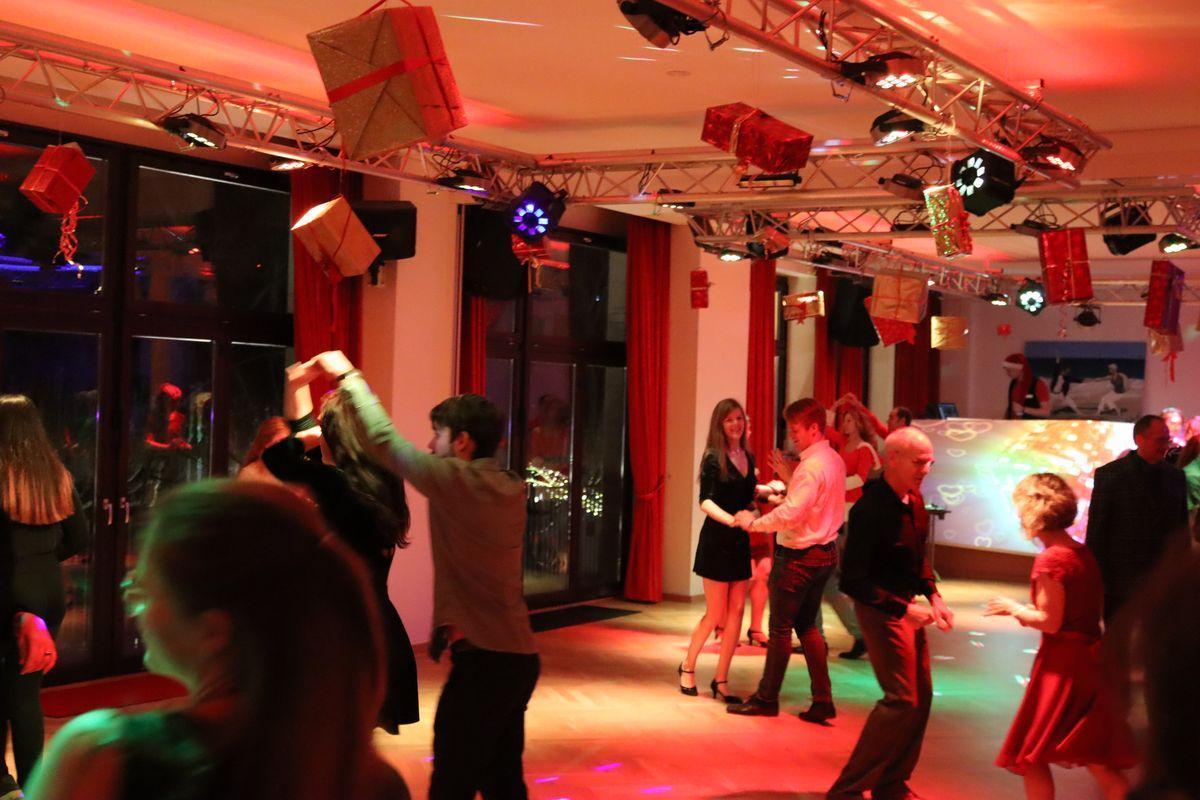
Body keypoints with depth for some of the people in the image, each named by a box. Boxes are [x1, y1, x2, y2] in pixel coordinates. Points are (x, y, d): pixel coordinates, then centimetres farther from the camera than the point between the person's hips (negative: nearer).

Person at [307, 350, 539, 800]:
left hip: (481, 660, -8)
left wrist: (349, 376, 4)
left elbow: (385, 441, -8)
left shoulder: (456, 480, -12)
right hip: (516, 657, 8)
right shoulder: (511, 489, 11)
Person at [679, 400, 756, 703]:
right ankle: (688, 666, 22)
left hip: (740, 542, 6)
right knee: (715, 614, 0)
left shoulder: (748, 458, 8)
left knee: (736, 611, 4)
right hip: (716, 541, -6)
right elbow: (705, 501, -22)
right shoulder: (713, 458, -11)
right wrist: (731, 519, -36)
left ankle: (721, 680, 11)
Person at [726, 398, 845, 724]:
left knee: (781, 627, 5)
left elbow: (790, 513, -29)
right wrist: (788, 476, 8)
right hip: (824, 552, 9)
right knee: (807, 625, 17)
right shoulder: (834, 460, 8)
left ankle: (767, 699, 18)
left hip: (798, 556, -9)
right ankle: (822, 701, 14)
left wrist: (754, 522, -17)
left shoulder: (812, 467, -22)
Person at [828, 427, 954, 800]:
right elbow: (852, 580, -23)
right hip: (881, 610, -9)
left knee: (921, 696, 13)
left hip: (908, 606, 9)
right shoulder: (870, 510, -23)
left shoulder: (915, 500, 3)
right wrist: (904, 609, -25)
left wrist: (932, 595, 4)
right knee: (902, 699, -10)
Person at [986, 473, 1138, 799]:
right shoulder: (1084, 553, 7)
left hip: (1061, 664, -8)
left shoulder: (1050, 559, -18)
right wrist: (1026, 610, 12)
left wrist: (1012, 608, -4)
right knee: (1094, 756, 16)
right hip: (1089, 659, 8)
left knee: (1032, 756, 5)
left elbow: (1049, 622, -20)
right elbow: (1087, 609, 12)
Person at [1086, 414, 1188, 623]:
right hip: (1122, 580, -3)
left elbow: (1182, 527, 13)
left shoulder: (1176, 476, 8)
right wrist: (1097, 580, -7)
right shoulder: (1109, 475, -5)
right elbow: (1096, 533, -4)